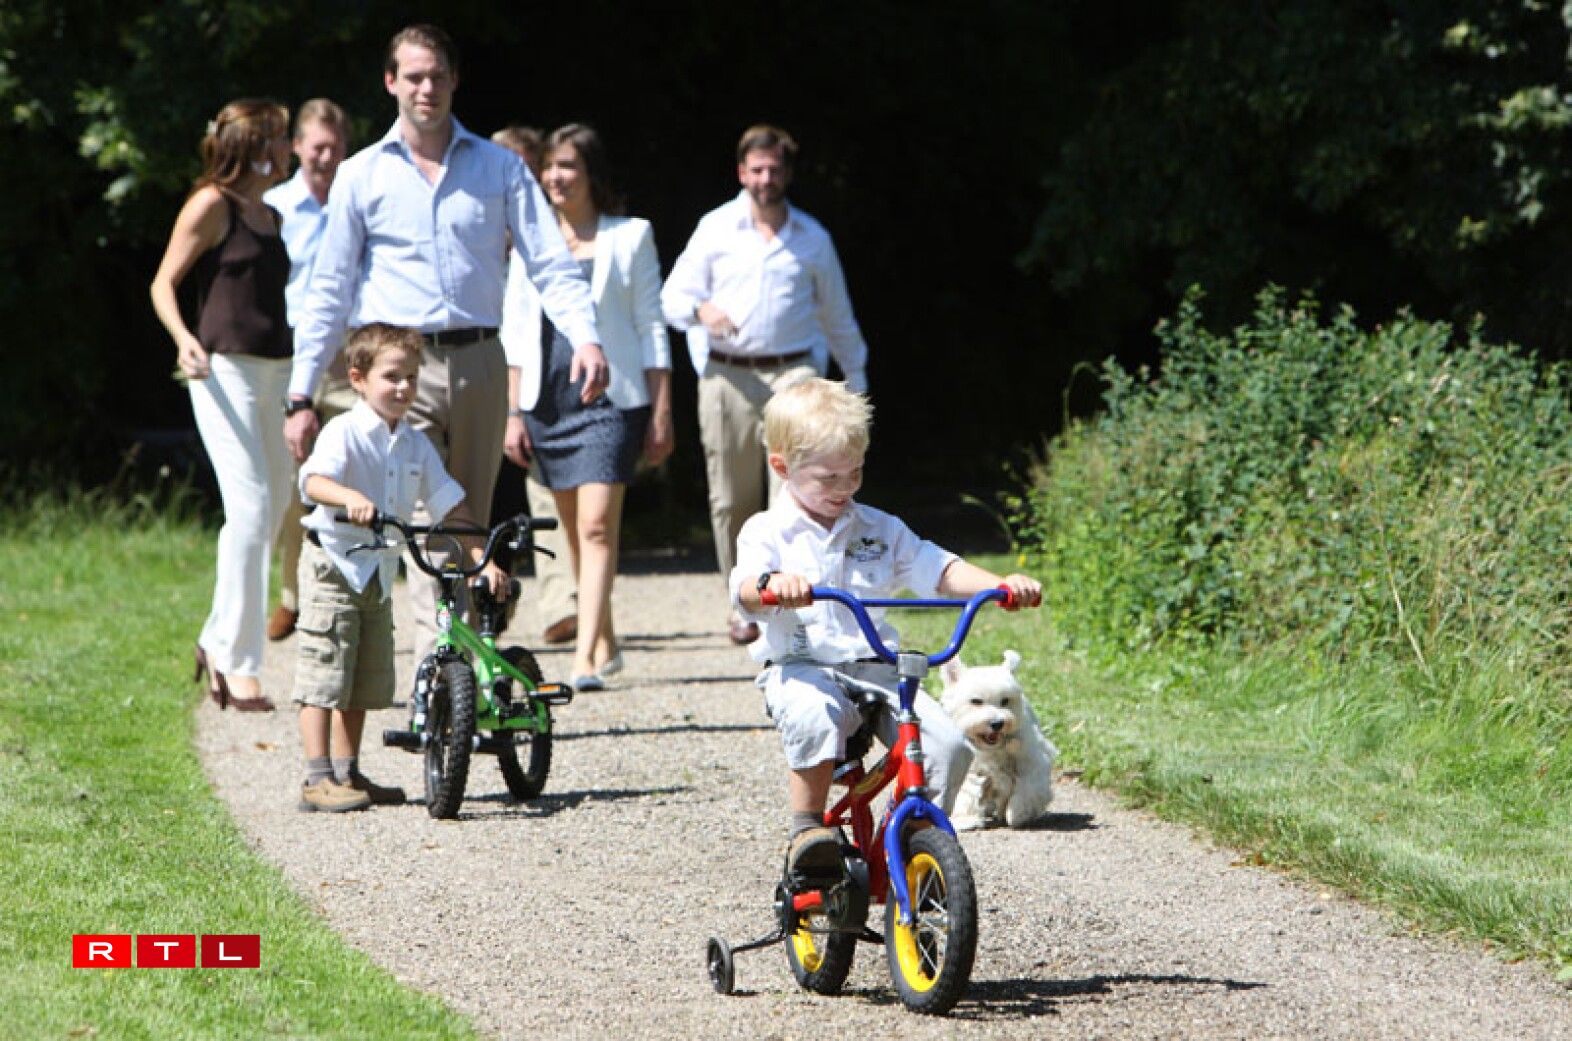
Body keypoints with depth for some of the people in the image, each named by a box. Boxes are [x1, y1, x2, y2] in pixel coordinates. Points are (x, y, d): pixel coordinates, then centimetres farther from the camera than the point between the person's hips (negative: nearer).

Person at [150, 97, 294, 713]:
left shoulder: (270, 217, 18)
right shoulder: (213, 205, -4)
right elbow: (164, 283, -4)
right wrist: (183, 338, -22)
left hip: (273, 372, 8)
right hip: (225, 369, -8)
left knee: (270, 511, 10)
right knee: (250, 509, -15)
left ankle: (218, 640, 24)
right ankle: (238, 662, -11)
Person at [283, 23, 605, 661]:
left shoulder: (498, 167, 10)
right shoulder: (363, 176, 7)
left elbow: (550, 263, 3)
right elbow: (329, 291, 9)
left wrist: (585, 337, -16)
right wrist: (300, 397, 4)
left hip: (479, 364, 2)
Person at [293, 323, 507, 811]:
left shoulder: (416, 445, 8)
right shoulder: (344, 432, -12)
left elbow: (449, 504, 9)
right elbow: (314, 480, -29)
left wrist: (484, 557, 0)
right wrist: (349, 498, -50)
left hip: (380, 573, 7)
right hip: (333, 564, -7)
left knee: (367, 680, 11)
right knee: (324, 675, -8)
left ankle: (347, 773, 21)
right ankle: (317, 780, -8)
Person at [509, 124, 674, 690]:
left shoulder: (629, 236, 4)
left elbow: (651, 326, 3)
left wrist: (661, 413, 0)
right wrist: (514, 412, 8)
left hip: (610, 399, -4)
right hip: (547, 401, 4)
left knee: (597, 527, -16)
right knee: (576, 531, 10)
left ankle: (585, 658, -22)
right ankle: (605, 642, 24)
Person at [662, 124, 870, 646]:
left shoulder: (812, 237, 14)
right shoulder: (716, 228, 10)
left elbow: (837, 315, 23)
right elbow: (673, 296, 7)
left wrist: (856, 381, 24)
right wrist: (701, 310, -16)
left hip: (793, 373, 0)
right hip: (728, 377, 0)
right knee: (732, 500, 1)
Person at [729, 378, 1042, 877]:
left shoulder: (879, 530, 16)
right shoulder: (768, 532, 4)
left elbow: (937, 569, 8)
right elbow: (745, 590, -15)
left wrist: (1003, 585, -11)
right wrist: (774, 584, -41)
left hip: (876, 667, 4)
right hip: (801, 667, -4)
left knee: (947, 745, -17)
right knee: (817, 720, -39)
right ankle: (805, 829, -23)